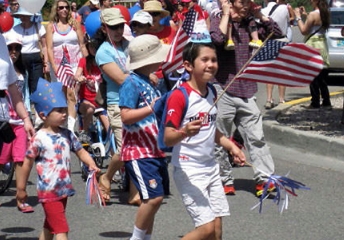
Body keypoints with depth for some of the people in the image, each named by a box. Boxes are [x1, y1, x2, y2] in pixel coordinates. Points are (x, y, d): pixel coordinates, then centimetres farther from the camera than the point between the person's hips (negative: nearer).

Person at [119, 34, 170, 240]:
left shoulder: (150, 82, 16)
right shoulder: (132, 82, -12)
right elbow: (126, 116, -22)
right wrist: (151, 109, -31)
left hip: (155, 151, 9)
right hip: (138, 151, -9)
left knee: (153, 199, 10)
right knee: (154, 196, -17)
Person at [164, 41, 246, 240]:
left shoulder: (212, 93, 10)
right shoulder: (180, 96, -15)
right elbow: (168, 139, -21)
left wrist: (232, 147, 14)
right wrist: (184, 132, -40)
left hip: (211, 167, 8)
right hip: (188, 170, -8)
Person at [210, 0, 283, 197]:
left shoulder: (249, 24, 11)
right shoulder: (219, 20, -3)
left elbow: (277, 33, 7)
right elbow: (217, 38, -25)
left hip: (247, 91, 4)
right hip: (223, 90, -4)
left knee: (256, 137, -2)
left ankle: (264, 179, -3)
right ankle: (225, 180, 15)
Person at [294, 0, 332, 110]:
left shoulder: (313, 14, -17)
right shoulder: (325, 14, 8)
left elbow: (304, 31, -14)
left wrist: (298, 17, -6)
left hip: (313, 45, -8)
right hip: (322, 45, 8)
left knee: (313, 77, -2)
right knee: (322, 78, 13)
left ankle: (315, 103, 0)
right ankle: (326, 102, 14)